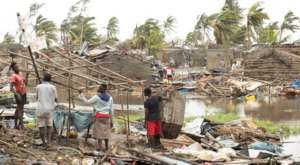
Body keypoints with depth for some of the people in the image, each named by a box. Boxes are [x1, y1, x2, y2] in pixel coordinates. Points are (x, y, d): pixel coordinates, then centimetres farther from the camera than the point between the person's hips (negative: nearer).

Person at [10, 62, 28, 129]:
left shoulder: (20, 74, 10)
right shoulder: (13, 76, -15)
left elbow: (25, 83, 18)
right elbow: (11, 88, -20)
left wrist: (27, 75, 6)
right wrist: (17, 94, -29)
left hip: (24, 93, 8)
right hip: (19, 94, -8)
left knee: (18, 109, 14)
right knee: (20, 109, -7)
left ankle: (16, 124, 22)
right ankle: (21, 124, -5)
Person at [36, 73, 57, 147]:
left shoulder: (38, 87, -1)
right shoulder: (53, 87, -2)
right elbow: (56, 99, 5)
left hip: (40, 109, -1)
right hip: (49, 109, 1)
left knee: (41, 127, 8)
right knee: (49, 126, 16)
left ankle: (44, 143, 11)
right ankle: (49, 141, 3)